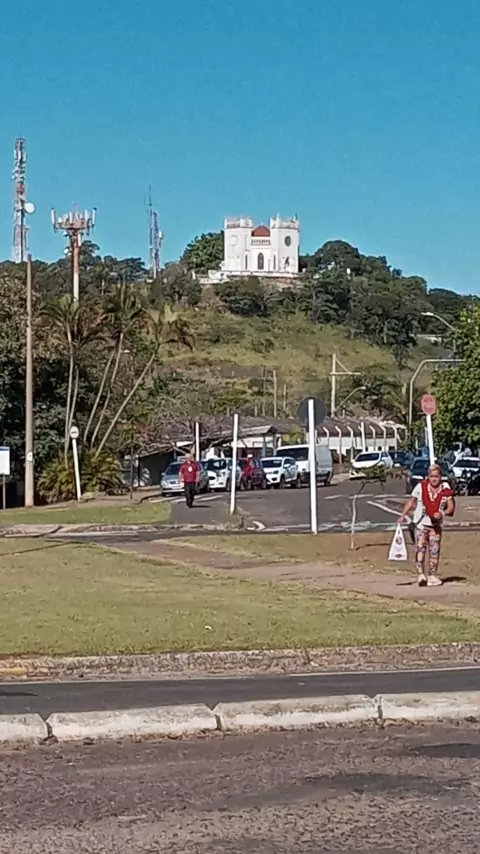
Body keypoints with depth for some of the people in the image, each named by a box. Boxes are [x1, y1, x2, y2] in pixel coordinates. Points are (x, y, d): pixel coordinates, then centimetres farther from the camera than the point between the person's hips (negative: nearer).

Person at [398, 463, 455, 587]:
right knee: (421, 548, -14)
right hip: (422, 522, -3)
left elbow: (451, 507, -1)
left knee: (435, 550, 6)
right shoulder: (421, 486, -8)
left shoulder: (445, 489, -4)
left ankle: (432, 576, 16)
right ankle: (421, 575, -20)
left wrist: (442, 513, -20)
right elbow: (411, 501, 0)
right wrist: (403, 515, -10)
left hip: (436, 524, 3)